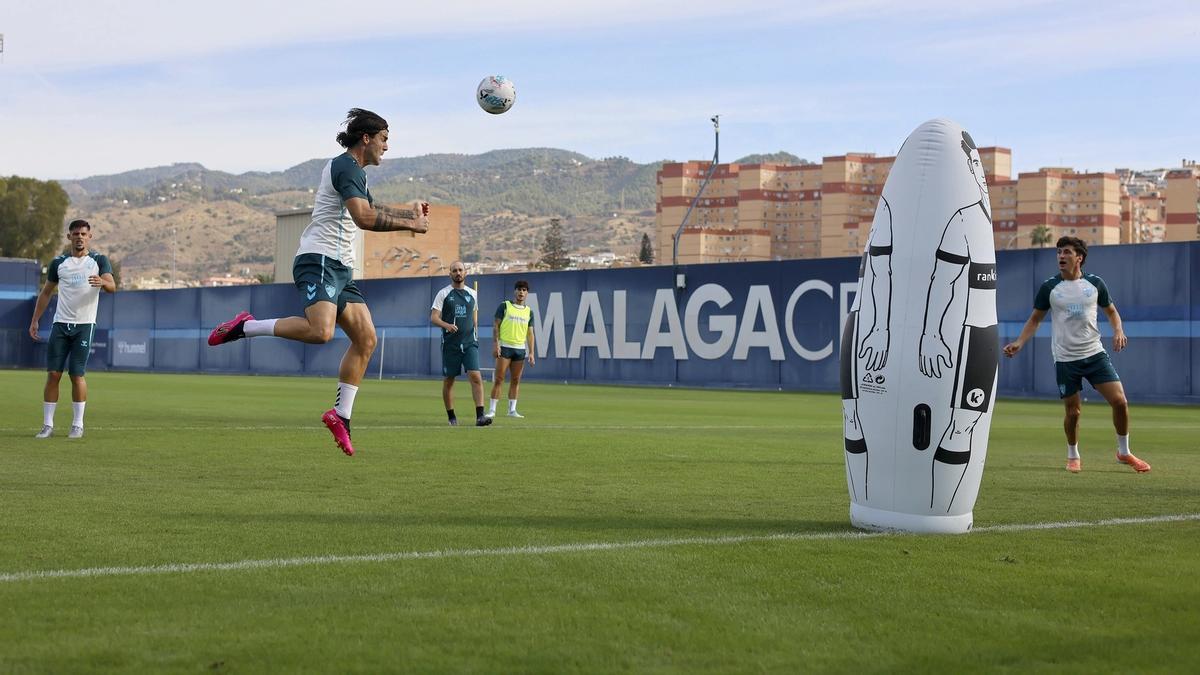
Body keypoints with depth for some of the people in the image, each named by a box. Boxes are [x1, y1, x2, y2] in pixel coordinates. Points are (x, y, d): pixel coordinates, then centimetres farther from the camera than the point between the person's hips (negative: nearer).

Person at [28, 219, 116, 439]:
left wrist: (102, 282, -35)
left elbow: (112, 286, -11)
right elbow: (46, 292, 16)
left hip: (84, 325, -2)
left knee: (77, 375, -4)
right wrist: (35, 320, 10)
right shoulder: (58, 263, 9)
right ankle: (47, 425, 2)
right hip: (60, 323, 2)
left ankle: (77, 425, 6)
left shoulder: (98, 261, 2)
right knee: (53, 374, -3)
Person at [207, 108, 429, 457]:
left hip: (340, 269, 10)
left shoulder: (354, 171, 23)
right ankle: (245, 327, -14)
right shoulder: (346, 167, -9)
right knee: (320, 331, -31)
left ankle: (341, 414, 8)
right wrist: (409, 224, -14)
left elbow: (370, 209, 42)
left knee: (366, 339, 4)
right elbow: (364, 218, -22)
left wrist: (407, 211, 41)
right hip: (319, 261, -10)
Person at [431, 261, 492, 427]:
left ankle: (480, 416, -18)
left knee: (476, 377, -14)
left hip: (469, 343, 1)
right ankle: (451, 417, 17)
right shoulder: (443, 293, 1)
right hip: (450, 343, -1)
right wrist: (447, 325, -24)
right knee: (448, 380, 4)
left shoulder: (472, 293, 11)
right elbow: (433, 317, -5)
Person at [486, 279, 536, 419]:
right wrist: (496, 344, -11)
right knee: (499, 379, -6)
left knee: (516, 380, 5)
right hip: (504, 347, -4)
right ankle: (492, 410, -4)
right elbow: (496, 326, -1)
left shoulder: (529, 312, 12)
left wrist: (531, 353, 6)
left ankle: (512, 410, 11)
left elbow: (530, 333, 13)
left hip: (520, 349, 4)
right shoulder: (504, 306, 1)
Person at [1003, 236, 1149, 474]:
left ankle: (1124, 453, 12)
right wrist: (1019, 343, -9)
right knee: (1073, 412, 1)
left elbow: (1111, 311, 15)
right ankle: (1073, 456, 27)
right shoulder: (1049, 287, -2)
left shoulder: (1095, 283, 2)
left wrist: (1118, 331, -5)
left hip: (1094, 353, 1)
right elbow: (1034, 320, 6)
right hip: (1065, 359, -1)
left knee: (1120, 401, -9)